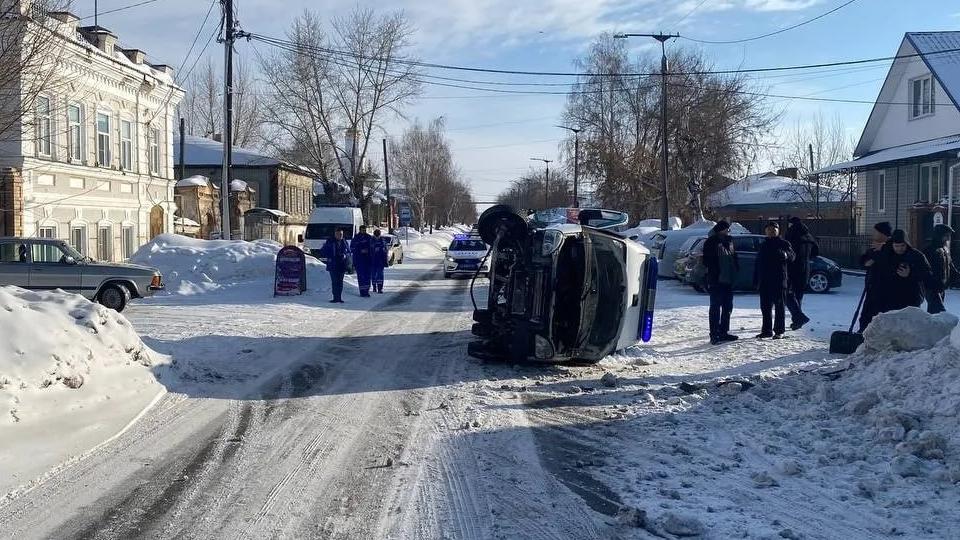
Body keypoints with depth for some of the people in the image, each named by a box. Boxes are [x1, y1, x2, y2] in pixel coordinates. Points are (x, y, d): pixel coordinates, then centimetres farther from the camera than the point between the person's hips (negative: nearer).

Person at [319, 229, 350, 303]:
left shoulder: (344, 243, 10)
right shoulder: (330, 242, 2)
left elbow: (349, 252, 16)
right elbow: (322, 251, 5)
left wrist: (345, 256, -6)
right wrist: (328, 258, -6)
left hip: (342, 265, 3)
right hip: (332, 265, -3)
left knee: (340, 282, 3)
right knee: (334, 282, -7)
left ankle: (339, 298, 9)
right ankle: (336, 297, -4)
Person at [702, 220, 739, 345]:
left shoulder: (728, 241, 14)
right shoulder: (711, 242, -7)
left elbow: (733, 257, 22)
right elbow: (707, 261, -10)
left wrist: (736, 268, 8)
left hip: (728, 280, 8)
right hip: (716, 280, -8)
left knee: (728, 307, 13)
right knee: (716, 307, -6)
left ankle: (724, 332, 23)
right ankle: (714, 335, -3)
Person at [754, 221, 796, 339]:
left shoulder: (784, 244, 2)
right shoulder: (763, 245, 16)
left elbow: (792, 256, -13)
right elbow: (758, 264, 17)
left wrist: (785, 254, -36)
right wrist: (756, 281, 11)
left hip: (779, 281, -5)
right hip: (764, 281, 5)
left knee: (779, 306, 0)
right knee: (765, 307, 7)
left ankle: (779, 330, 4)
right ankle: (767, 330, 14)